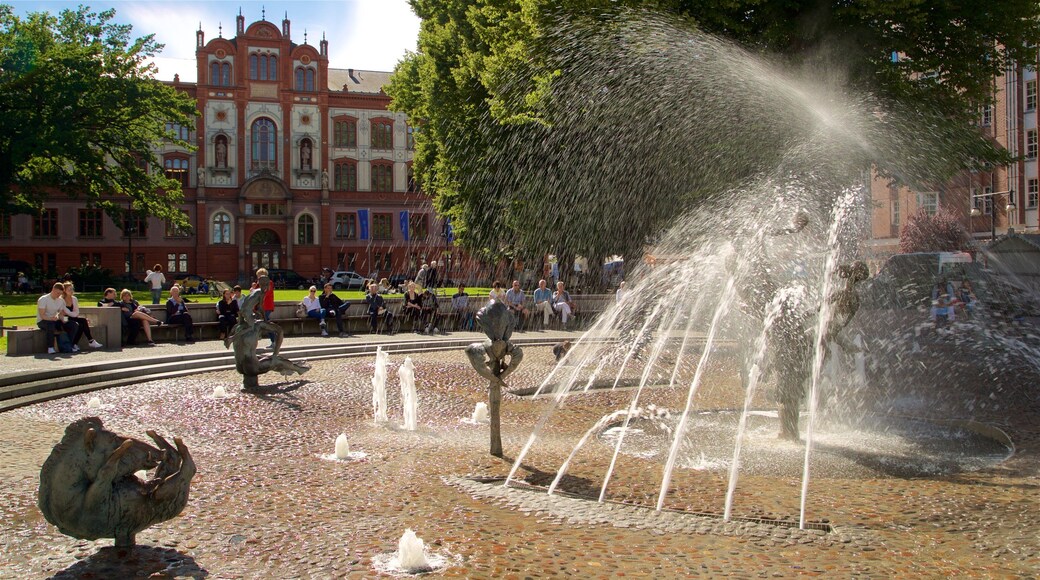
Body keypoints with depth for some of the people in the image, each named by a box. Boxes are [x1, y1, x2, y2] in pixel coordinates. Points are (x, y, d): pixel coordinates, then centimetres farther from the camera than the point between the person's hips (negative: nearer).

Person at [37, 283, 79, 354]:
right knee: (51, 324, -43)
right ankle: (50, 348, -36)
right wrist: (51, 318, -40)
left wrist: (63, 319, -16)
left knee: (75, 325, -15)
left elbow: (61, 313, 8)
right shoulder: (43, 299, -13)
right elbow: (42, 315, -20)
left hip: (55, 321, 6)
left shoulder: (61, 300, 6)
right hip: (42, 322, -6)